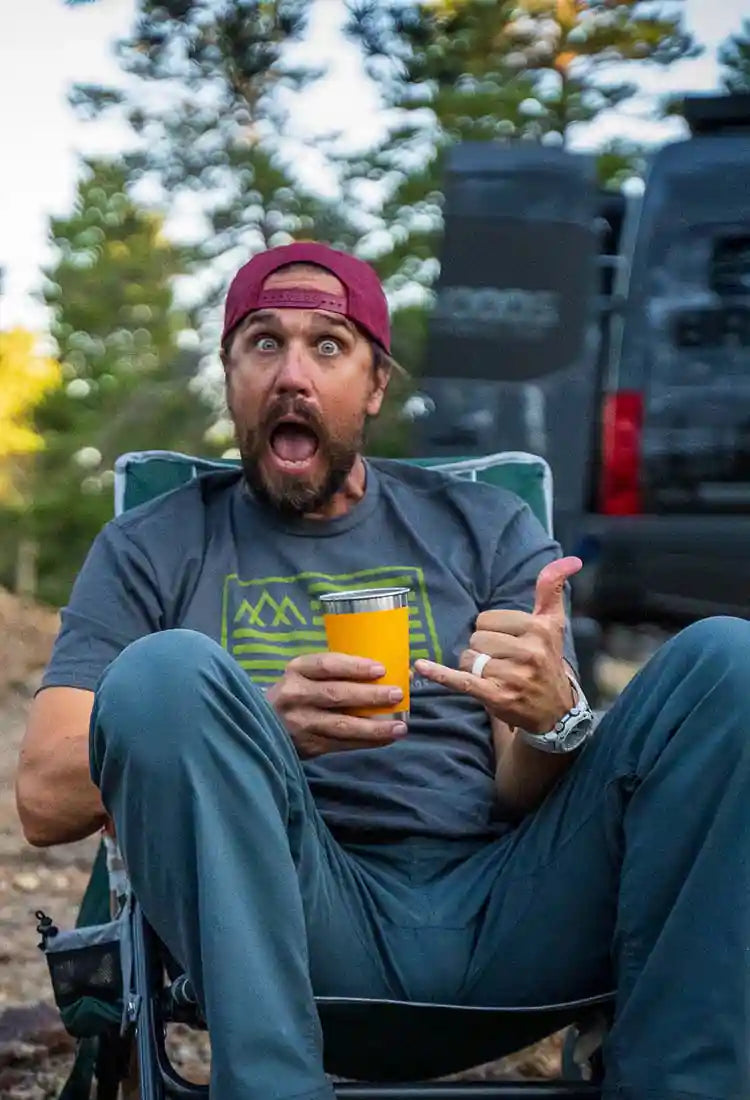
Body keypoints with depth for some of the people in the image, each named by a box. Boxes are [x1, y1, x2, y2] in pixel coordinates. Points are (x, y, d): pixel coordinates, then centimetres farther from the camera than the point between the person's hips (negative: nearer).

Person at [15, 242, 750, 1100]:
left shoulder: (487, 531, 19)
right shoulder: (153, 550, 15)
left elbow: (527, 799, 11)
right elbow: (46, 798, 2)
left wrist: (553, 719, -14)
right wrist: (257, 730, -16)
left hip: (502, 910, 2)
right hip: (302, 917, -2)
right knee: (167, 669, -28)